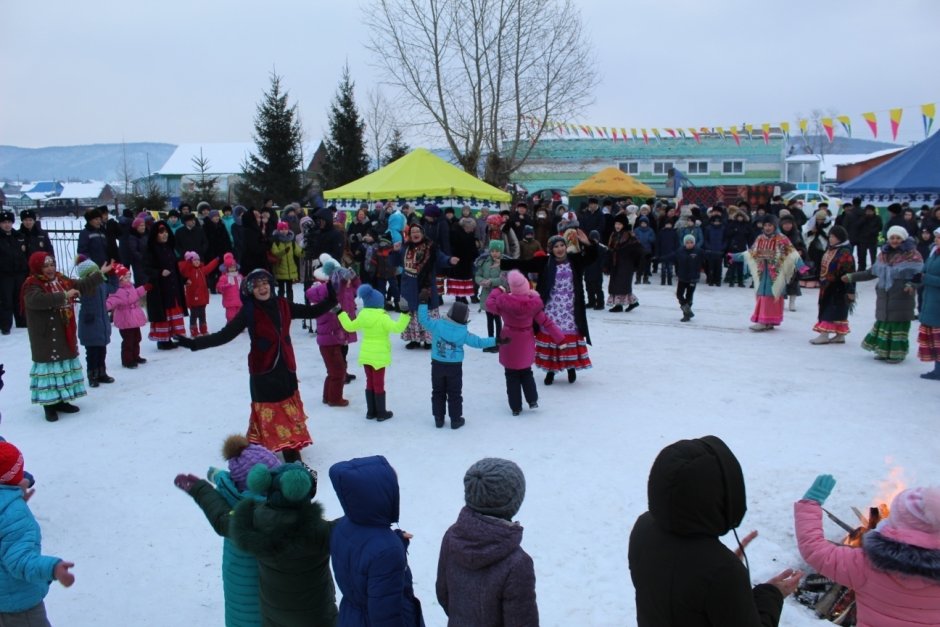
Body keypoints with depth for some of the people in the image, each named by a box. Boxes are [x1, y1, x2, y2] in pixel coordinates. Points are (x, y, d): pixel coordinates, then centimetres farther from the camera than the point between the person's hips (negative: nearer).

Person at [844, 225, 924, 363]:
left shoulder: (912, 255, -6)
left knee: (898, 324, -3)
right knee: (883, 321, 8)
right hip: (883, 297, 6)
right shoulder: (883, 254, 11)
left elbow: (920, 275, -10)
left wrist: (912, 285, -29)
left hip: (901, 298, -6)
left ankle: (897, 354, 6)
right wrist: (852, 277, 17)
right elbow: (872, 272, 19)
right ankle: (884, 351, 18)